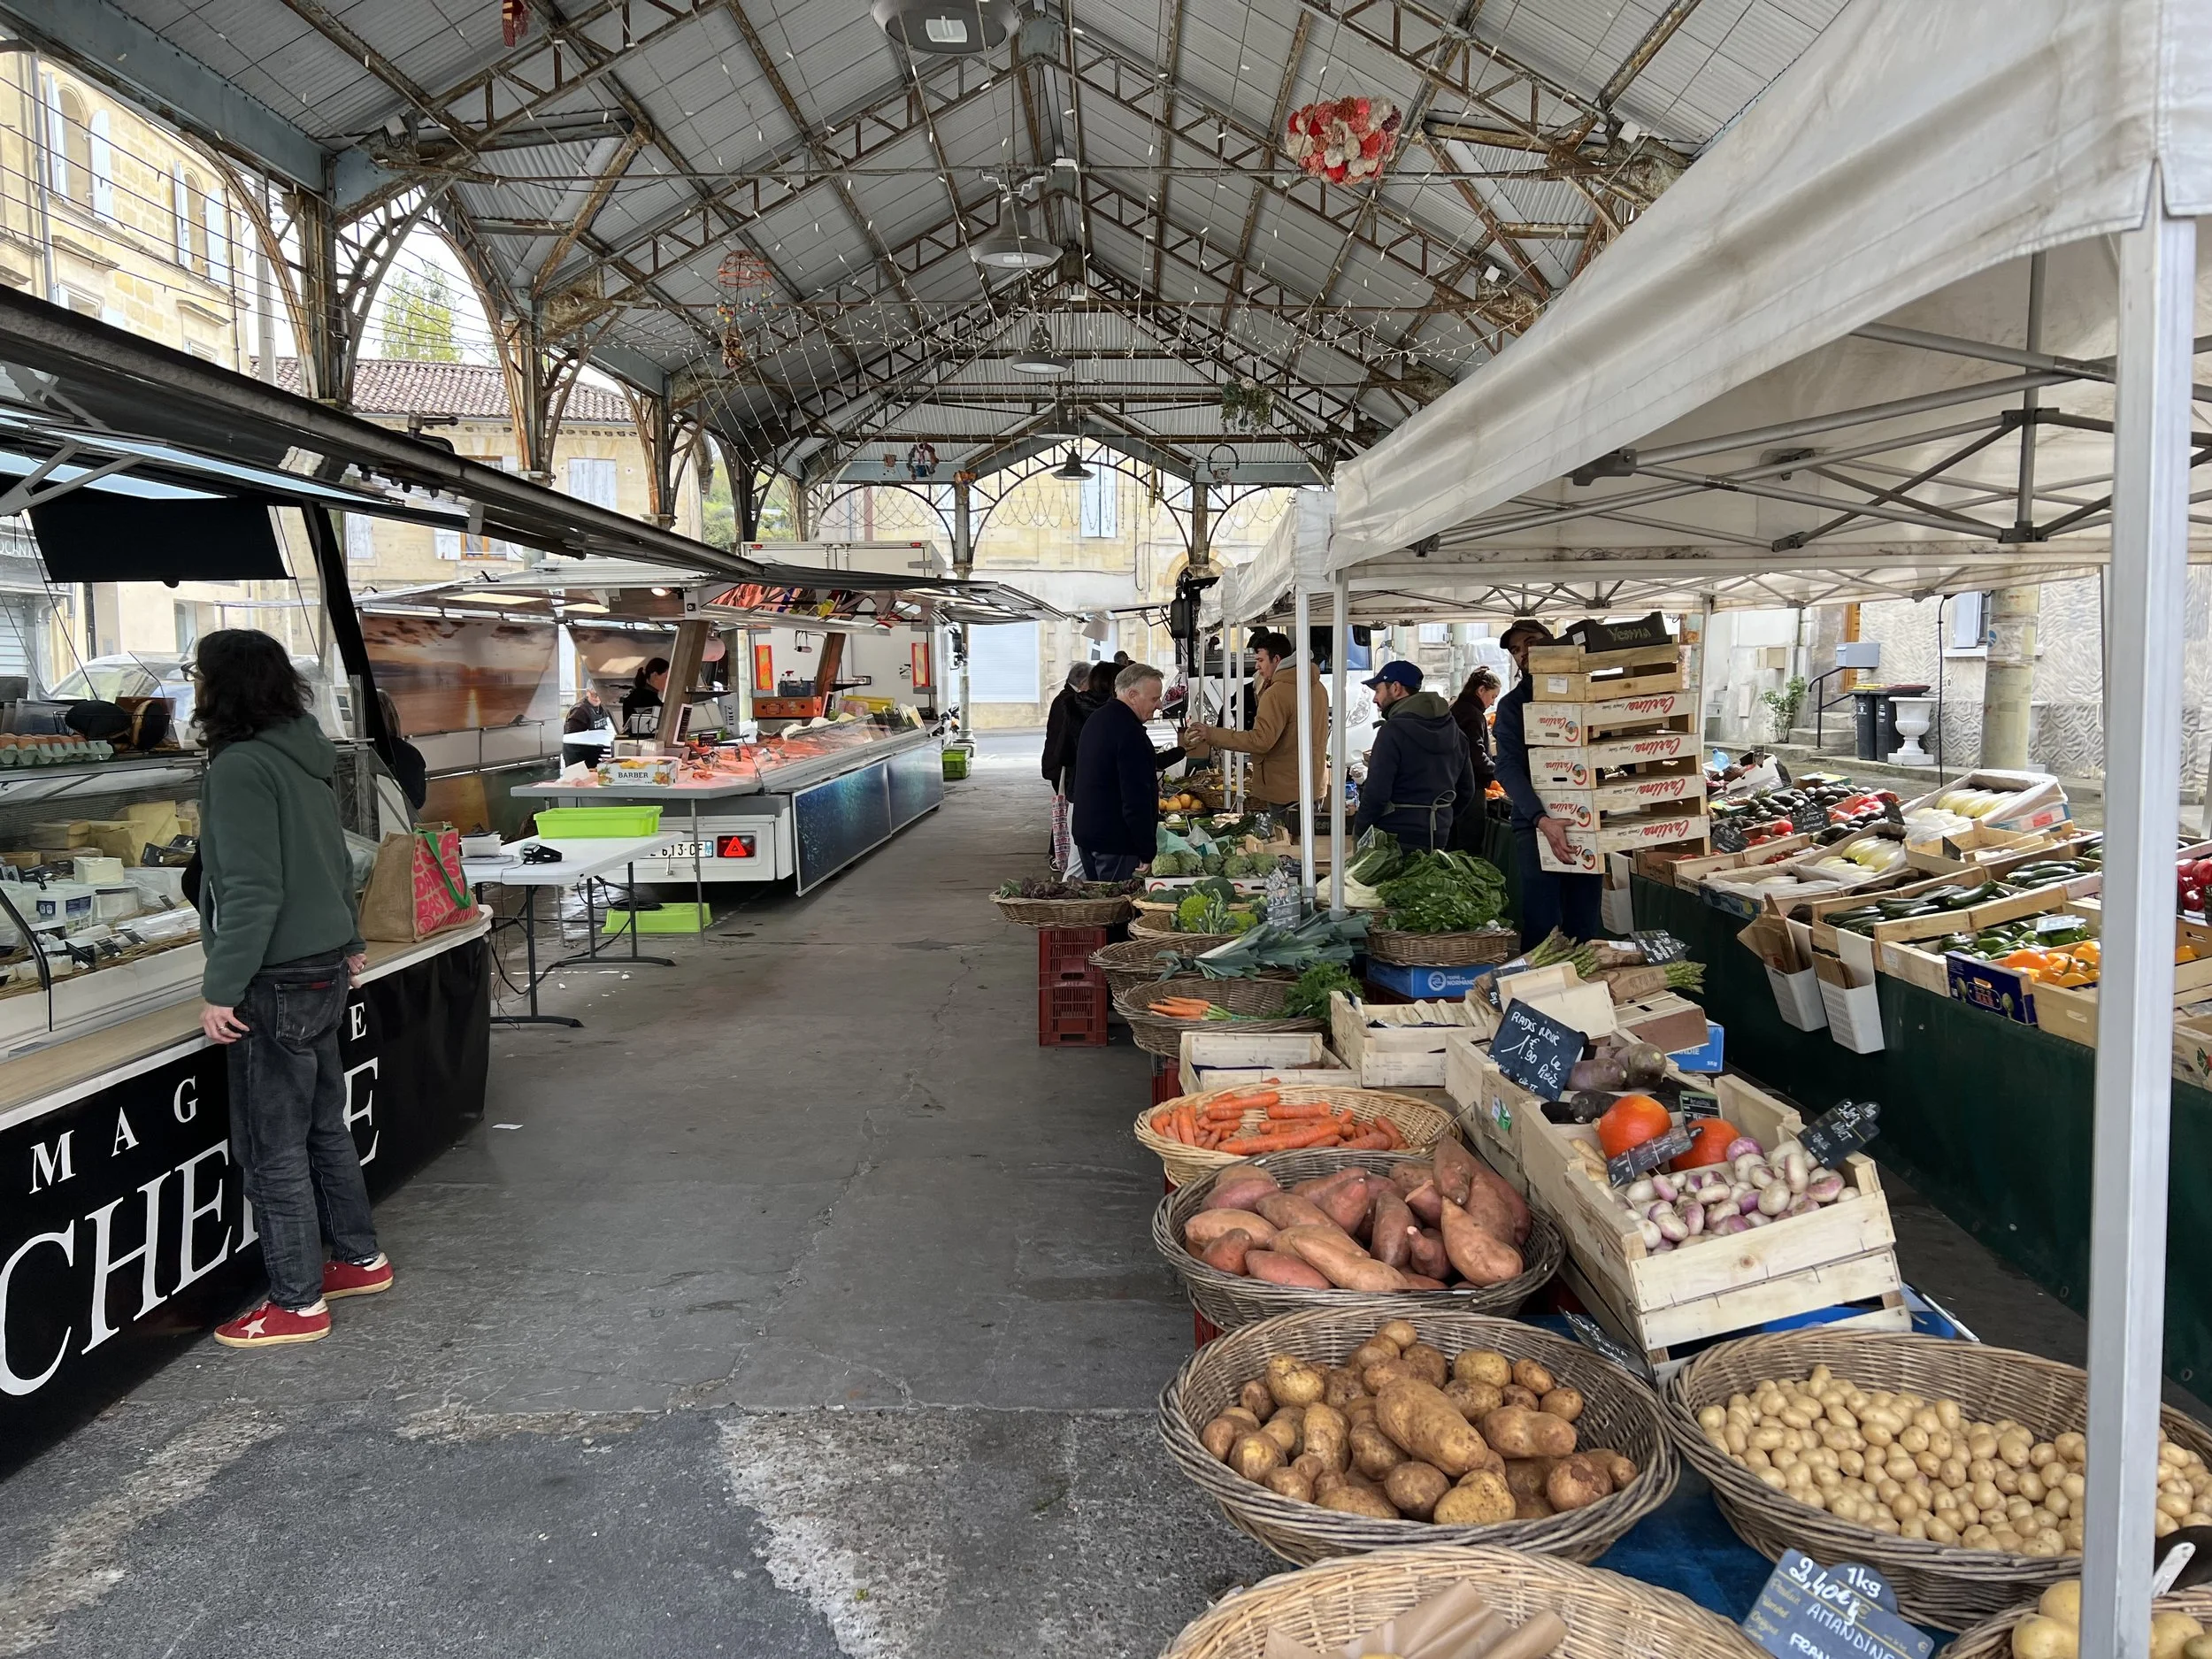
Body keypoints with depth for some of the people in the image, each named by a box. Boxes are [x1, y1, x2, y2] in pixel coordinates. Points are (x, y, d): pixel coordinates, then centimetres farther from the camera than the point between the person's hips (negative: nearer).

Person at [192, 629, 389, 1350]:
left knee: (273, 1149, 2)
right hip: (324, 970, 9)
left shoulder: (240, 766, -18)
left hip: (277, 985, -9)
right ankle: (360, 1258, 31)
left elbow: (251, 893, -22)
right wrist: (348, 941, 28)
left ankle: (298, 1303, 11)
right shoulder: (304, 755, 8)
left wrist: (221, 990, -18)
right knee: (322, 1125, 20)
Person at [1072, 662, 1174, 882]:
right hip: (1116, 843, -10)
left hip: (1085, 835, 10)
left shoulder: (1095, 720, 13)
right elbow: (1136, 800, -22)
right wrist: (1147, 854, -18)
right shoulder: (1129, 731, -19)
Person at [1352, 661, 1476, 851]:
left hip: (1397, 837, -7)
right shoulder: (1452, 728, 12)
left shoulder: (1394, 730, -13)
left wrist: (1359, 832, -8)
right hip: (1439, 837, 7)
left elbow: (1376, 792, -19)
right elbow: (1467, 788, 17)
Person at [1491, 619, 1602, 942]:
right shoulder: (1512, 704, 1)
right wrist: (1541, 819, -28)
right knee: (1541, 930, -6)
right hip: (1536, 827, -2)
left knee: (1584, 929, 7)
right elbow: (1509, 769, -12)